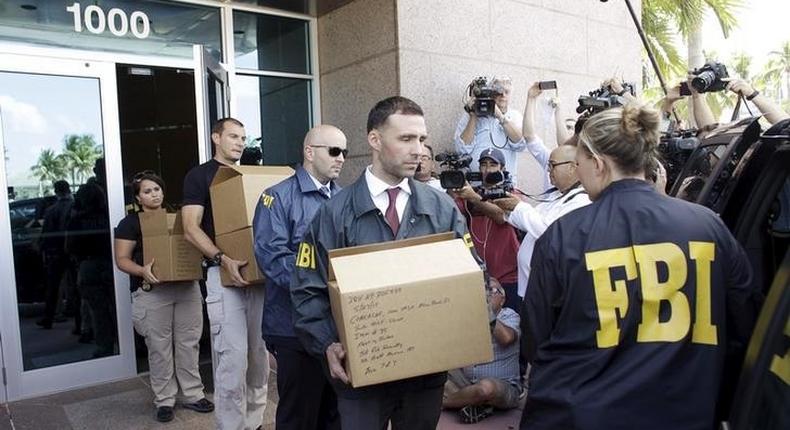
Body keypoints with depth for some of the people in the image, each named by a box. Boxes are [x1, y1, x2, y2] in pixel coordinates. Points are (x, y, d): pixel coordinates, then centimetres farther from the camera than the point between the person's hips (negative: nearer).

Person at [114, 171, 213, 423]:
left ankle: (193, 394, 19)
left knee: (188, 344, 8)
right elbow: (122, 260, -3)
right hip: (152, 293, -3)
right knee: (159, 348, 2)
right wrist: (142, 270, -23)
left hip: (187, 287, 4)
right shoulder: (130, 223, 1)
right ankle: (164, 400, 16)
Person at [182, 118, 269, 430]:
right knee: (232, 356, -8)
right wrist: (223, 258, -22)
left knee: (260, 354, 9)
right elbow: (191, 229, -8)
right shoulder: (199, 175, 1)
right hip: (223, 273, -6)